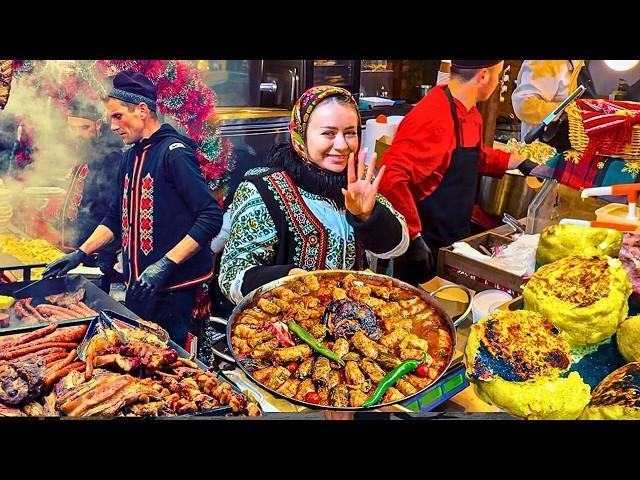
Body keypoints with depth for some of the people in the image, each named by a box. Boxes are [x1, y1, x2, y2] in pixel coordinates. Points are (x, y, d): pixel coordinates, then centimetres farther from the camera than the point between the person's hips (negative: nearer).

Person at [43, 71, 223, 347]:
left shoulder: (174, 152, -13)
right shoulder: (131, 157, 13)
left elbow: (210, 217, -20)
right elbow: (116, 219, 22)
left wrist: (165, 264, -24)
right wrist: (81, 254, 12)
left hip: (173, 288, -8)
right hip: (138, 284, 8)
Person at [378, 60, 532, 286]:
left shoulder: (470, 113, 6)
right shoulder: (433, 119, -25)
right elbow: (390, 178, -33)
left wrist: (520, 162, 25)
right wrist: (414, 236, -29)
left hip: (456, 241, 9)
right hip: (424, 250, -9)